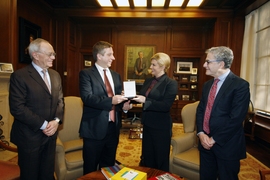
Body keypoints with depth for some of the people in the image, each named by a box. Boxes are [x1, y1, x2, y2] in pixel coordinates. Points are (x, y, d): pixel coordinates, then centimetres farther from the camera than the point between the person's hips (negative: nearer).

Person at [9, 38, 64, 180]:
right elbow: (17, 108, -19)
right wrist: (43, 125, -18)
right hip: (30, 135, -5)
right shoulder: (19, 76, -13)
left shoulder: (55, 75, 7)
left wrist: (56, 120, -9)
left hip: (50, 133, 6)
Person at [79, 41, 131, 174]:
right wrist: (110, 100, -31)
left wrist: (123, 105, -5)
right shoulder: (86, 73, -8)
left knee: (109, 166, 21)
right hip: (95, 128, -5)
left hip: (113, 127, 6)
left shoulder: (116, 75, 12)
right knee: (91, 168, 12)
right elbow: (87, 98, -21)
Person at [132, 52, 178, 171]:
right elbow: (141, 96, 10)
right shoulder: (148, 81, 6)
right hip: (148, 124, 7)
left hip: (161, 127, -7)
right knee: (147, 156, 22)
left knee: (161, 159, 13)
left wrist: (145, 101, -30)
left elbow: (166, 106, -23)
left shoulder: (171, 83, -14)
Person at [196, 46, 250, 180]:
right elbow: (200, 110, 8)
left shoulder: (240, 85, -13)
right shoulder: (207, 85, 10)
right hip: (206, 142, 6)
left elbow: (236, 118, -19)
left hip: (226, 145, -6)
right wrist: (201, 133, -6)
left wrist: (214, 139, -15)